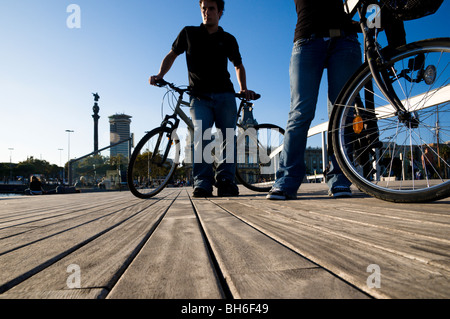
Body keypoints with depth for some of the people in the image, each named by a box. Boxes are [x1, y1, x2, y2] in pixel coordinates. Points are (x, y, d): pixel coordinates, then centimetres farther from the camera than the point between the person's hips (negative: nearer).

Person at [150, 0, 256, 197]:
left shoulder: (228, 40, 14)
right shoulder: (189, 33, 12)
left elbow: (238, 65, 26)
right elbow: (172, 55, 19)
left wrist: (243, 88, 12)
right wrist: (160, 75, 2)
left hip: (224, 96, 2)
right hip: (199, 97, -1)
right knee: (200, 135, -20)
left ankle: (225, 180, -7)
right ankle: (202, 183, -21)